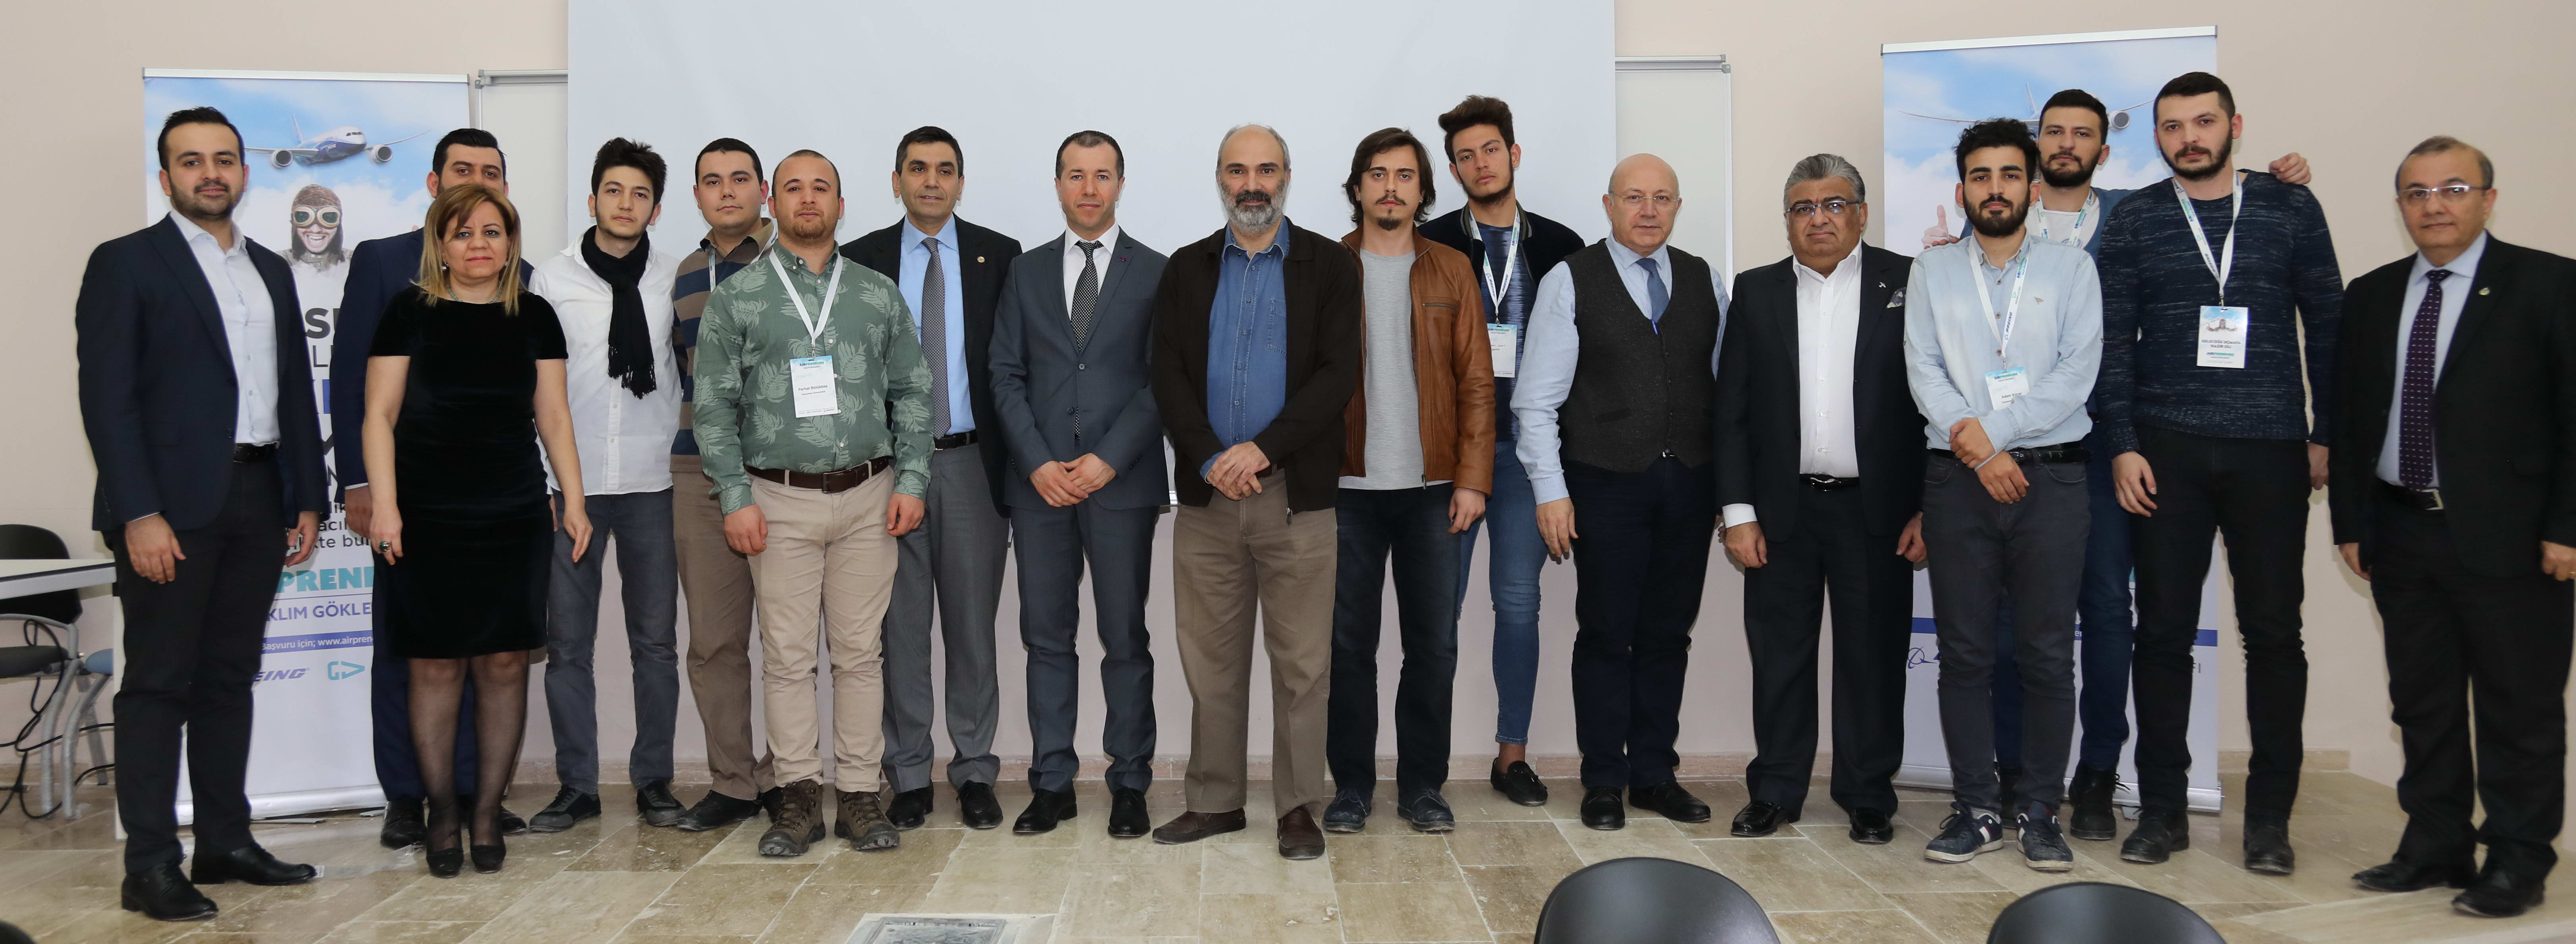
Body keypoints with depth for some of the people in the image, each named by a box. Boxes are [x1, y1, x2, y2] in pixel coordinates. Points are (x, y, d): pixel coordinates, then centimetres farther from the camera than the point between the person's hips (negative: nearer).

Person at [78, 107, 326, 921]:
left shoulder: (271, 271, 17)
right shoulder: (126, 263, -1)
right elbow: (107, 396, -8)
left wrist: (307, 499, 11)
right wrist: (139, 514, -16)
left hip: (257, 502, 6)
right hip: (173, 504, -6)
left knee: (230, 679, 11)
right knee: (159, 685, -2)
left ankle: (225, 843, 18)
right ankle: (151, 867, 2)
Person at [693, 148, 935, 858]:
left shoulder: (878, 295, 10)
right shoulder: (736, 298, 5)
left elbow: (912, 393, 10)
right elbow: (714, 405, 1)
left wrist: (910, 481, 0)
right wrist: (736, 498, -7)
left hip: (867, 495, 1)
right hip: (780, 499, -1)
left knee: (859, 651, 4)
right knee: (788, 655, 0)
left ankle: (860, 795, 11)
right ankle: (799, 796, 9)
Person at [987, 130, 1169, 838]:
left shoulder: (1155, 273, 3)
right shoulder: (1027, 272, 11)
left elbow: (1163, 380, -3)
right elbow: (1007, 376, 6)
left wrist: (1108, 460, -12)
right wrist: (1038, 463, -7)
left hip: (1122, 482, -2)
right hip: (1039, 483, 3)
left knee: (1126, 640, 3)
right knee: (1047, 639, 6)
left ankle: (1129, 785, 12)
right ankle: (1052, 784, 15)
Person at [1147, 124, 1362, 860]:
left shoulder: (1329, 267, 4)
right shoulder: (1187, 269, 11)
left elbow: (1339, 373, -6)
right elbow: (1168, 375, 3)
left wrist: (1261, 449, -15)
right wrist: (1211, 457, -12)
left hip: (1296, 493, -2)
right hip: (1206, 494, 2)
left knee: (1301, 661, 2)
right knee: (1211, 658, 8)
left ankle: (1299, 807, 13)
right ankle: (1215, 800, 20)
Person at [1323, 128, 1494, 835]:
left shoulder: (1451, 270, 9)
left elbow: (1476, 381, 5)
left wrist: (1472, 479, -3)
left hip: (1432, 486, 1)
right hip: (1348, 486, -1)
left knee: (1434, 643, 4)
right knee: (1349, 643, 3)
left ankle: (1422, 785, 16)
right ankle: (1352, 786, 14)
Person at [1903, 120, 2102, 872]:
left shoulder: (2071, 269, 7)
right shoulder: (1932, 272, 11)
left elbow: (2078, 372, -4)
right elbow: (1923, 371, 1)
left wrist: (1989, 430, -12)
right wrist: (1976, 448, -12)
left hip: (2050, 474, -1)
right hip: (1956, 478, 1)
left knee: (2048, 654, 1)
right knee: (1964, 653, 3)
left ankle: (2039, 812, 10)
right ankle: (1976, 809, 12)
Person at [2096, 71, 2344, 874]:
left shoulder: (2291, 208, 6)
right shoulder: (2133, 222, 5)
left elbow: (2326, 325, 7)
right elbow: (2113, 342, 2)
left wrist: (2328, 433, 3)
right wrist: (2123, 447, -5)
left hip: (2270, 447, 0)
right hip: (2166, 449, 0)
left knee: (2273, 630, 4)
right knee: (2164, 630, 3)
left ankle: (2270, 814, 15)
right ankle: (2162, 809, 13)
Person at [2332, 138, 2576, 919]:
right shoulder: (2370, 296, 11)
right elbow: (2350, 416, 13)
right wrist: (2350, 523, 8)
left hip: (2509, 535, -5)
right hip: (2403, 533, 5)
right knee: (2422, 703, 12)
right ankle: (2435, 848, 23)